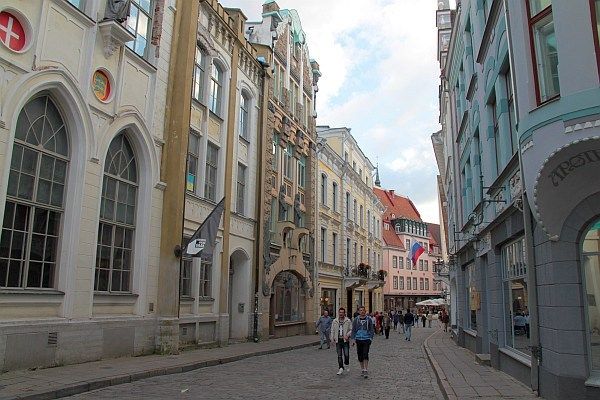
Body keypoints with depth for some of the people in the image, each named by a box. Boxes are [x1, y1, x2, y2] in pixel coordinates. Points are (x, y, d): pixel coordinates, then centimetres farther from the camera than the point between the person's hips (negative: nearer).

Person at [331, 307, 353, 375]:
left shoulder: (348, 321, 0)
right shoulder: (335, 321, 7)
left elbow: (351, 329, 0)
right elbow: (332, 330, 11)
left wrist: (347, 335, -16)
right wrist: (332, 339, 3)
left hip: (345, 340, -2)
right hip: (338, 340, 2)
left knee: (346, 354, -6)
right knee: (339, 355, 4)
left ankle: (347, 364, 22)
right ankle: (341, 368, 12)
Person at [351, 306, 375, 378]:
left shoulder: (369, 319, 0)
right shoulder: (356, 320, 4)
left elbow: (372, 330, 4)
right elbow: (353, 330, 8)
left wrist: (371, 338, -5)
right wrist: (353, 339, 2)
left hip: (366, 339, -2)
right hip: (358, 339, 3)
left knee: (365, 355, -11)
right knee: (360, 356, 8)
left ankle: (366, 370, -6)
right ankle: (363, 369, 22)